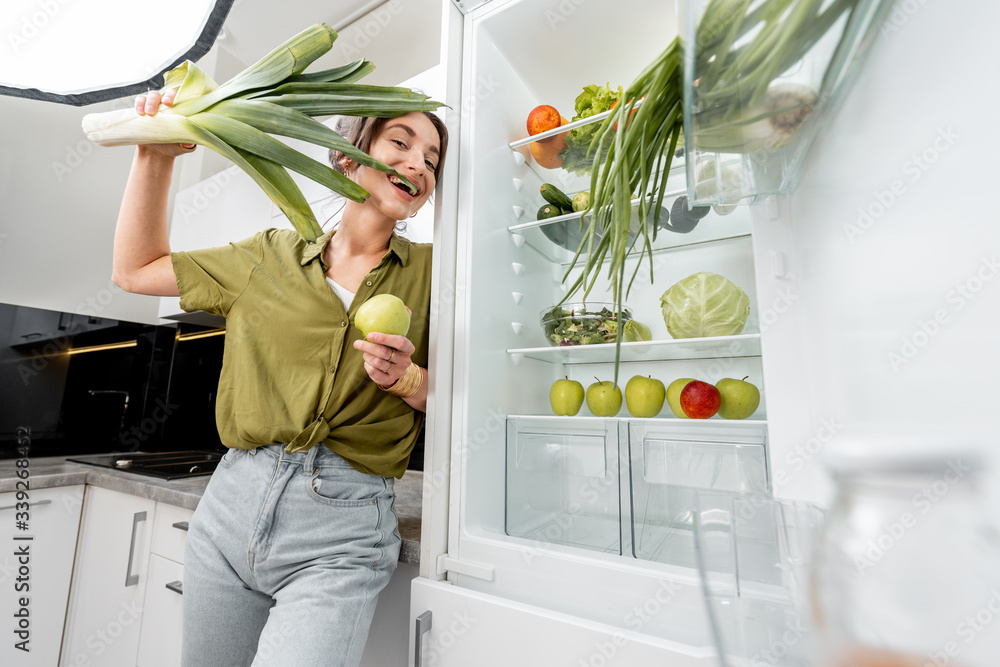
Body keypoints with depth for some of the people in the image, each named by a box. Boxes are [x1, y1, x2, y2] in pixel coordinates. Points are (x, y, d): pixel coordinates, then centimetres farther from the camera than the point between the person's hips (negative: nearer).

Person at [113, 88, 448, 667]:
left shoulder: (429, 270, 0)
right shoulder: (272, 256, 6)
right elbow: (136, 269, 16)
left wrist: (405, 379, -17)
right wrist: (157, 155, 8)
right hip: (232, 505, 3)